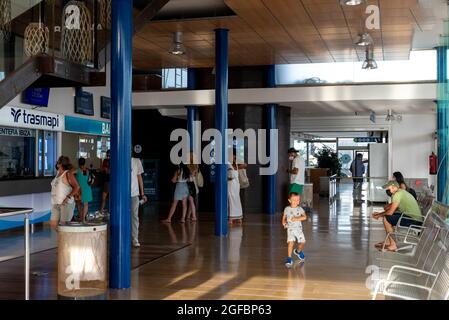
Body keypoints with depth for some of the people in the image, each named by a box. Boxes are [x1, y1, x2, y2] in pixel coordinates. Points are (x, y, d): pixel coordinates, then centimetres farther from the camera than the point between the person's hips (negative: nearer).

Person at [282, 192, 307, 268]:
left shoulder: (300, 209, 1)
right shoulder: (287, 209, 2)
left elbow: (305, 217, -11)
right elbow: (284, 217, 16)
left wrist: (297, 219, -20)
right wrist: (284, 222, -2)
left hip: (298, 228, 2)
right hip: (290, 228, -2)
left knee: (302, 242, -1)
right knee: (291, 242, -19)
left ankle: (298, 251, 34)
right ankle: (289, 258, -11)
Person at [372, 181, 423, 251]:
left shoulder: (398, 194, -13)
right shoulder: (402, 192, 18)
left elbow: (390, 212, -14)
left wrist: (380, 215, 3)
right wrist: (380, 213, 17)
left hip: (414, 221, -10)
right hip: (417, 219, 10)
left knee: (386, 218, -10)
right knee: (389, 216, 20)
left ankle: (393, 245, -5)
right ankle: (388, 241, 23)